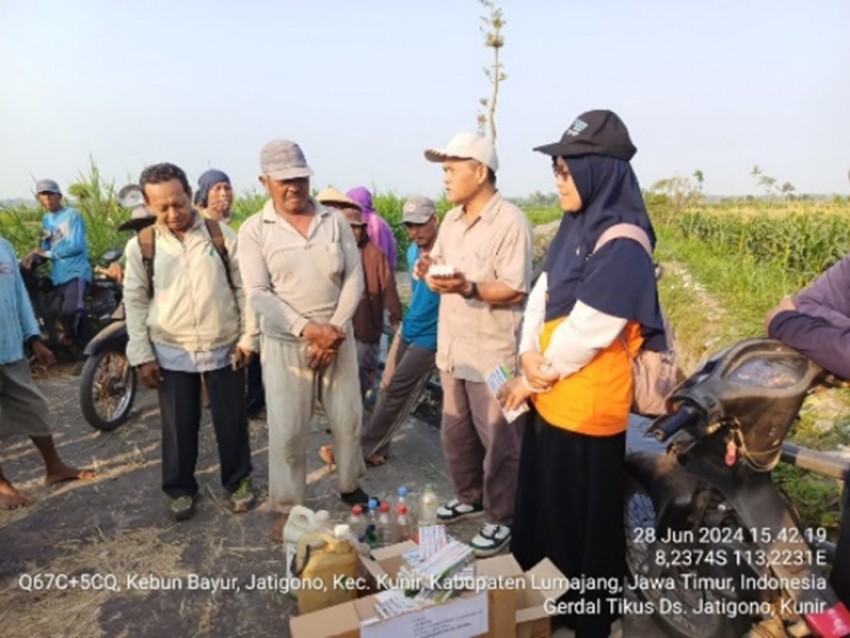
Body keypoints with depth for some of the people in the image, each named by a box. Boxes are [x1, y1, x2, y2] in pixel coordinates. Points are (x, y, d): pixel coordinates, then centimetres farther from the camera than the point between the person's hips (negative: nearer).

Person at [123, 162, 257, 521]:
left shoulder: (221, 235, -4)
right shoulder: (140, 246, -2)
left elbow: (243, 289, 0)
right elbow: (135, 302, 3)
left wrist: (248, 338, -3)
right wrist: (141, 355, -1)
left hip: (224, 348, 0)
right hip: (171, 352, 1)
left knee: (231, 420, 10)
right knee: (179, 425, 11)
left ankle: (238, 481, 31)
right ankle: (180, 489, 31)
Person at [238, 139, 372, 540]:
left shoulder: (335, 221, 3)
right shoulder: (254, 230, -4)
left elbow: (354, 279, 0)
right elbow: (258, 294, -11)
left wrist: (335, 329, -11)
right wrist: (307, 329, -21)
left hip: (337, 336, 3)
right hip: (285, 341, -2)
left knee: (348, 418, 11)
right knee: (287, 429, 4)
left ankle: (350, 486, 34)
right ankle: (287, 507, 22)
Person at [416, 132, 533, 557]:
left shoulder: (511, 223, -14)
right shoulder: (451, 220, 11)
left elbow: (514, 290, -19)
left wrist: (467, 287, -32)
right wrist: (428, 270, -8)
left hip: (492, 354, -8)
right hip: (453, 347, 8)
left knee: (497, 440, 6)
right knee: (456, 432, 20)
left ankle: (501, 518, 23)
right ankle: (470, 497, 40)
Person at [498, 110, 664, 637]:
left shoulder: (622, 248, -22)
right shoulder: (574, 227, 6)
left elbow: (584, 335, -22)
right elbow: (541, 294, 7)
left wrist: (531, 380, -10)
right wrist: (529, 355, -8)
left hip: (586, 410, -8)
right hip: (550, 401, 9)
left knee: (585, 521, 11)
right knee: (543, 506, 23)